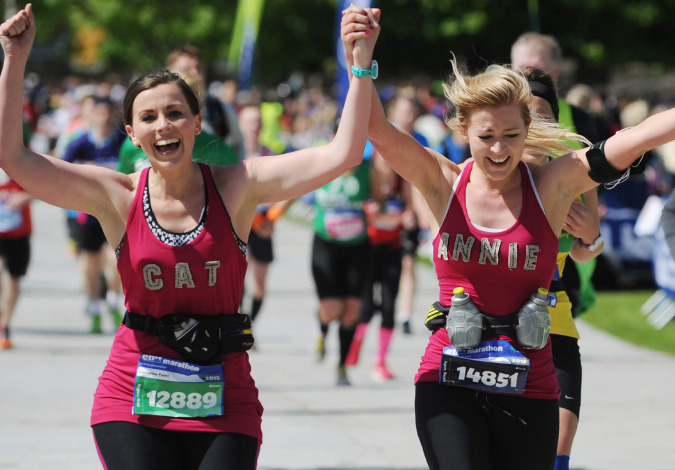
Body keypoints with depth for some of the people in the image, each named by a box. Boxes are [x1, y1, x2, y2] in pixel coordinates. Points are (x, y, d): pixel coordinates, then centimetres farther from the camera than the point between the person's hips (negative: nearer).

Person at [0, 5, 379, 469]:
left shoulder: (236, 187, 0)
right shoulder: (118, 197, 0)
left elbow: (343, 154, -7)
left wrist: (361, 63, -13)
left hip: (222, 403, 1)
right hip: (133, 399, 0)